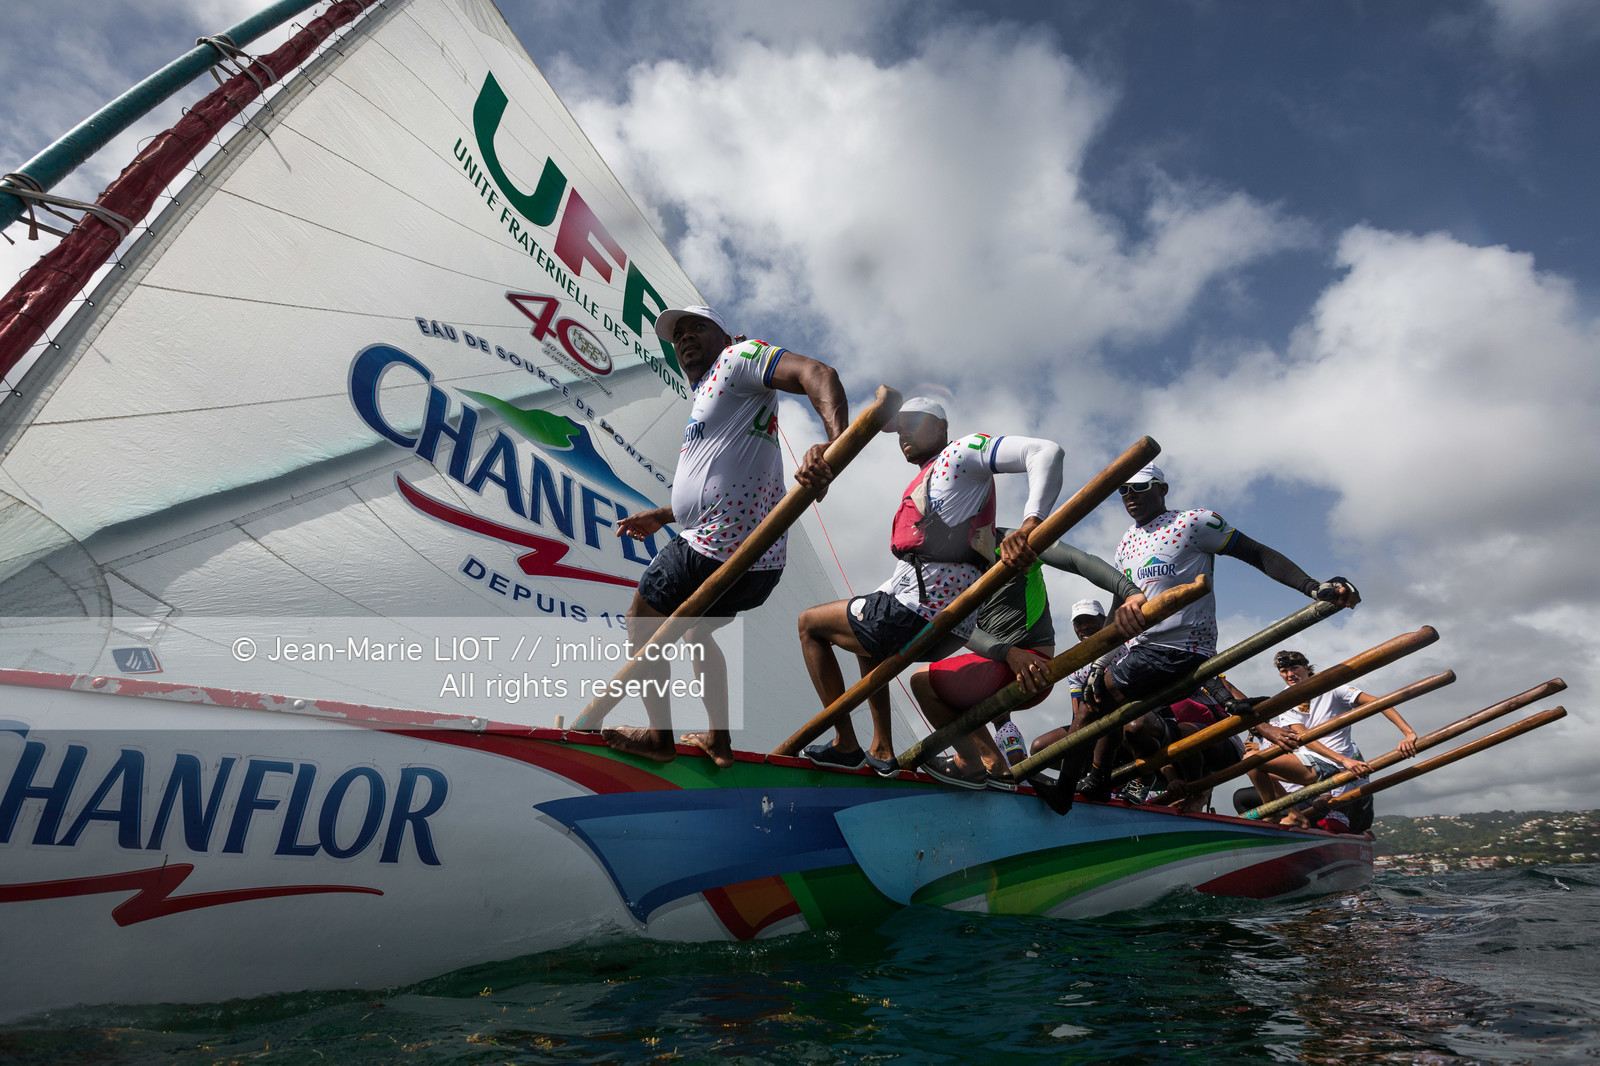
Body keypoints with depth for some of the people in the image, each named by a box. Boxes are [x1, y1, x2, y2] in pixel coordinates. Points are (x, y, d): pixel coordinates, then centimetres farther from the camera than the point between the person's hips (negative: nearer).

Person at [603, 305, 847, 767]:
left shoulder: (737, 358, -4)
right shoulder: (707, 401, 26)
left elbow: (818, 374, -22)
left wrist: (835, 445, -40)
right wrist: (661, 517, 35)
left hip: (713, 552, -10)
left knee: (640, 629, 11)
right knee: (697, 633, 30)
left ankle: (659, 738, 22)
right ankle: (719, 741, 34)